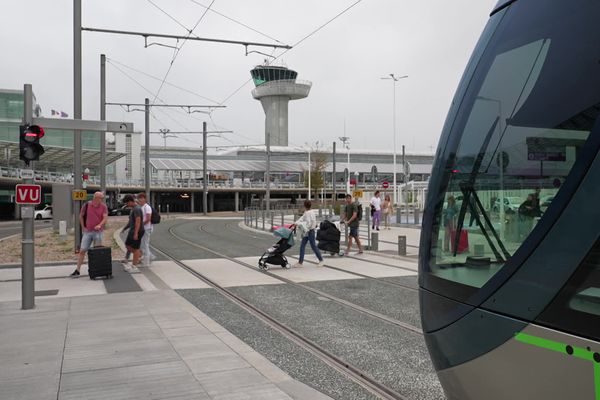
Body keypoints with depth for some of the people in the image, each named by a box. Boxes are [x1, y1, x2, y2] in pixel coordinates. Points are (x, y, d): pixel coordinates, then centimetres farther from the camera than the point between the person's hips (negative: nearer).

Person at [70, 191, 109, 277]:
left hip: (98, 231, 0)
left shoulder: (104, 207, -2)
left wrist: (99, 225, -29)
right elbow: (81, 216, 11)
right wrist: (83, 227, 7)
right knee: (82, 250, -2)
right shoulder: (87, 205, -1)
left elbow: (105, 218, -12)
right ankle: (77, 271, 2)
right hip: (87, 232, 1)